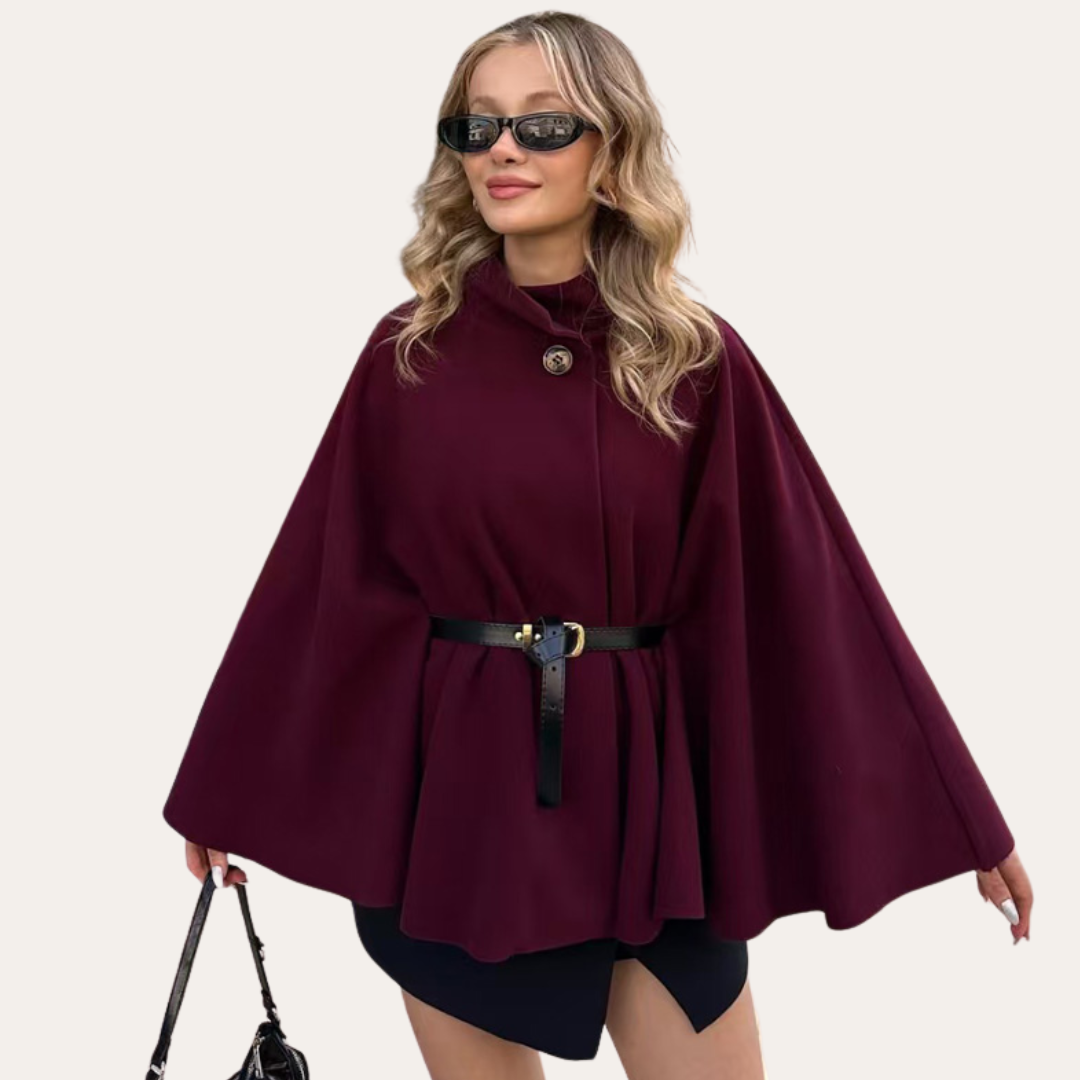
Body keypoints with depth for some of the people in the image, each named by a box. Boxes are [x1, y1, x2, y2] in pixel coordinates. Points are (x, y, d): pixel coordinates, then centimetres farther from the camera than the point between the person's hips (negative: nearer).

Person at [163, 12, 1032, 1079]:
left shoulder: (699, 361, -5)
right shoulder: (406, 355, -2)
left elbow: (809, 586, -3)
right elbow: (320, 581, 4)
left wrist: (961, 815, -1)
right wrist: (228, 789, 10)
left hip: (642, 791, 0)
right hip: (453, 788, 1)